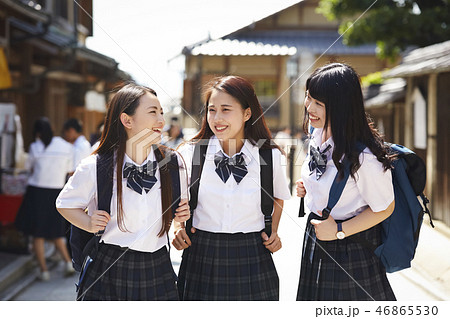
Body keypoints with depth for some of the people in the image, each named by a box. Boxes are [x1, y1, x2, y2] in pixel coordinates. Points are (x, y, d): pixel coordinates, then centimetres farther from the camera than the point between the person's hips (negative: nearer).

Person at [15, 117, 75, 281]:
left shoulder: (35, 147, -7)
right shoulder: (67, 147, 1)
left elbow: (30, 167, 7)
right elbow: (68, 171, 8)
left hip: (37, 192, -3)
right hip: (57, 192, 3)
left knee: (38, 234, 8)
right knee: (56, 233, 17)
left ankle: (44, 270, 8)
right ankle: (68, 261, 3)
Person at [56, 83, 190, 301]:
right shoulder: (94, 168, -9)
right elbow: (65, 204, 7)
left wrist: (181, 214, -4)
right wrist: (89, 224, -9)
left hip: (157, 271, 3)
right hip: (108, 272, -2)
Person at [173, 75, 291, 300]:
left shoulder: (270, 157, -2)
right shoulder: (189, 153, -3)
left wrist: (273, 231, 5)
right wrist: (178, 228, -2)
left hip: (251, 259, 0)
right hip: (201, 256, 0)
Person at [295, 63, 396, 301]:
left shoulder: (364, 156, -28)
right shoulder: (318, 134, -3)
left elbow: (384, 208, -17)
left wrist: (339, 231, -18)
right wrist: (307, 188, 1)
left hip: (351, 249, -8)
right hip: (316, 241, 8)